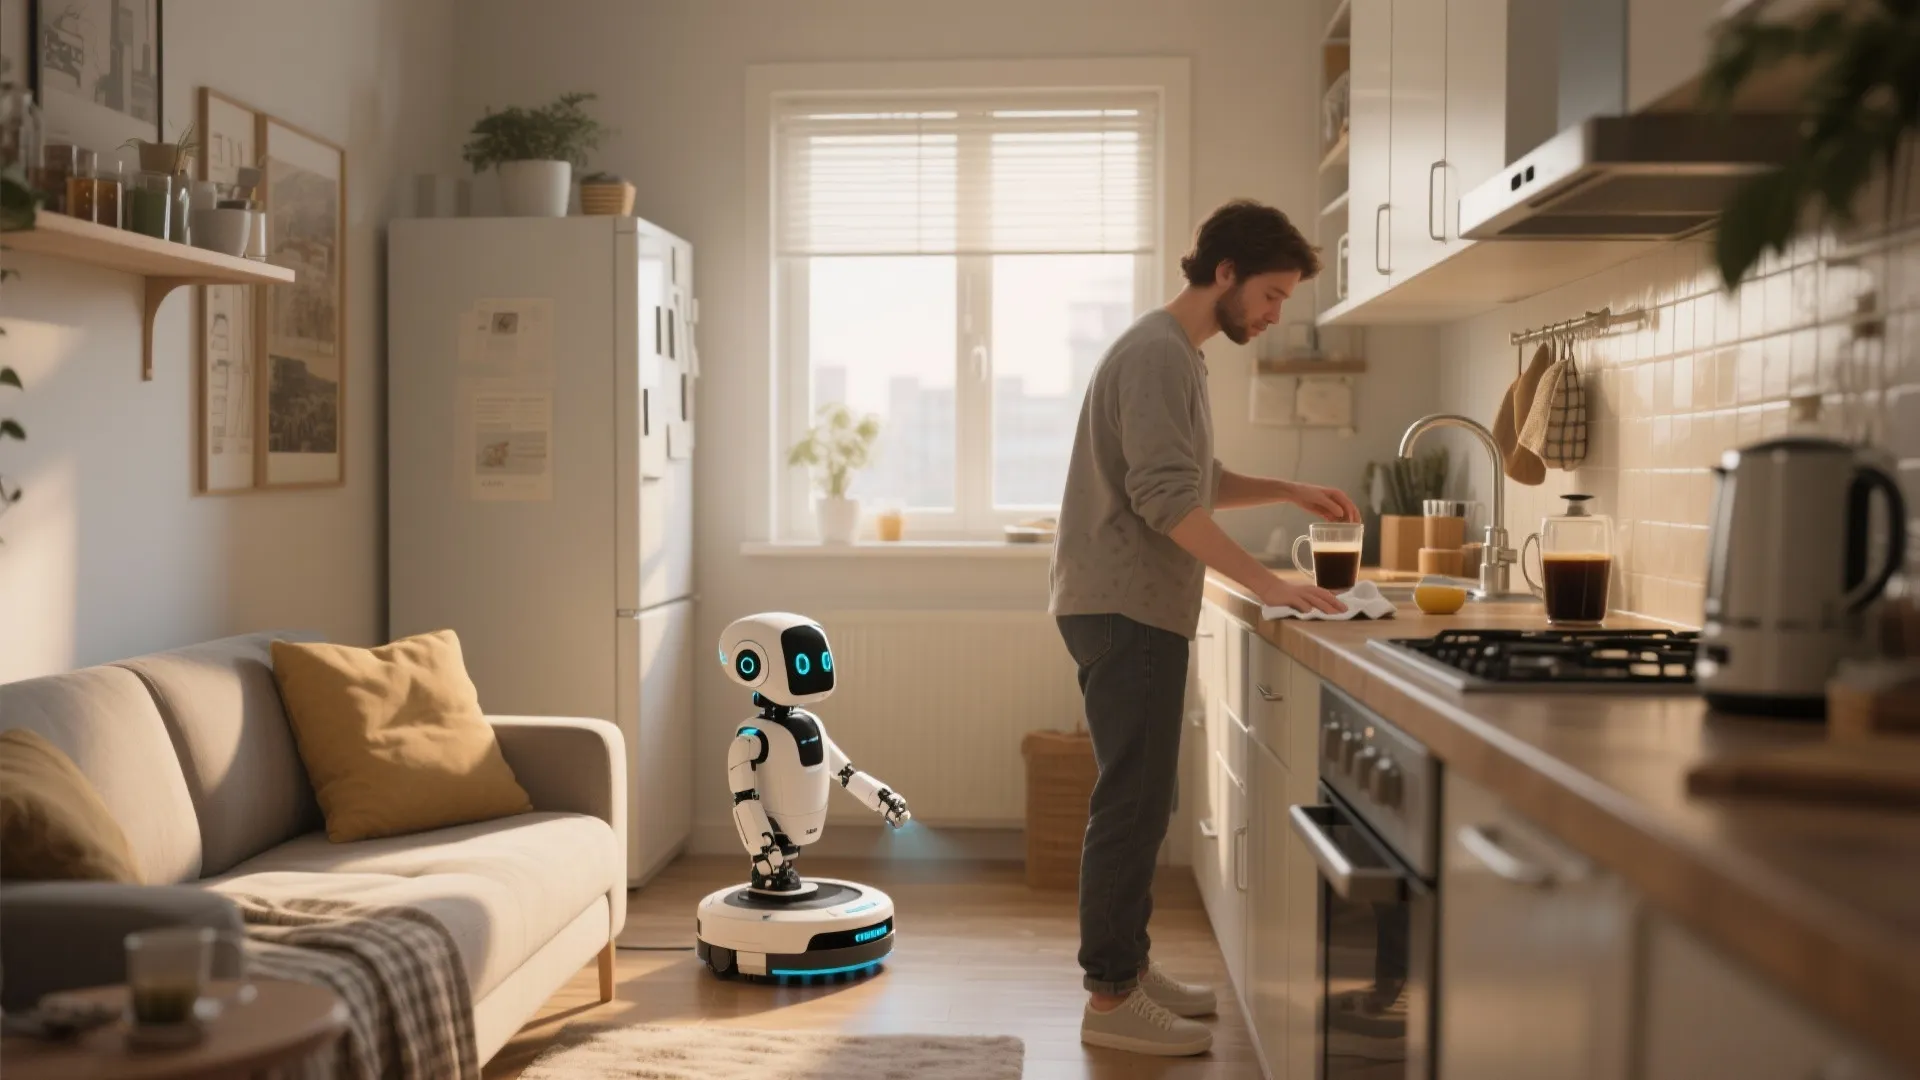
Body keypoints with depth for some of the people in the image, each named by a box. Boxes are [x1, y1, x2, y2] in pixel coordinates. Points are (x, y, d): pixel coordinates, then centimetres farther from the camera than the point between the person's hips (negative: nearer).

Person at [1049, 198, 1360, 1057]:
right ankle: (1111, 999, 0)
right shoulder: (1158, 355, -14)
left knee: (1139, 799, 14)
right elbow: (1166, 500, -23)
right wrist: (1268, 585, -24)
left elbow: (1195, 481, 26)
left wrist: (1287, 491, 14)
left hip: (1135, 609, 10)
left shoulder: (1176, 354, 18)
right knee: (1133, 801, -6)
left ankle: (1128, 969, 23)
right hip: (1125, 608, -10)